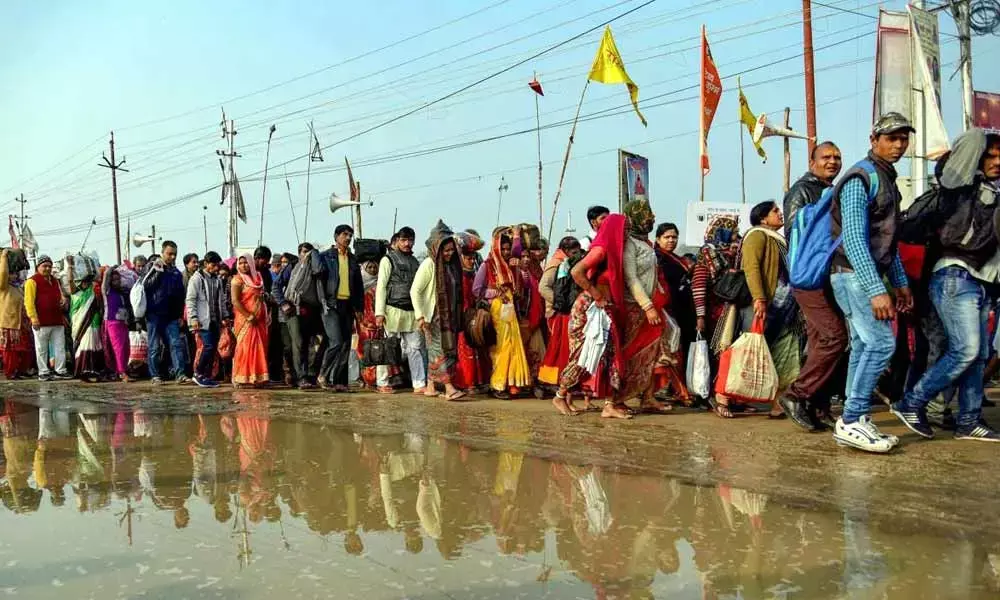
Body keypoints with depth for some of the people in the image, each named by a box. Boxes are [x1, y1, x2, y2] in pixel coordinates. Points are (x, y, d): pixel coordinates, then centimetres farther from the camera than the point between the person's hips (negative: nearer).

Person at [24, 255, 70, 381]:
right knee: (42, 349, 1)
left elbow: (60, 296, 31)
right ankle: (43, 373, 7)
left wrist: (63, 300, 6)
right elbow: (29, 301, -10)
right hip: (41, 323, -7)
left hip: (57, 321, 7)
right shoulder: (32, 281, -3)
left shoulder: (55, 281, 19)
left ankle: (61, 371, 12)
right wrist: (33, 317, -18)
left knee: (60, 347, 7)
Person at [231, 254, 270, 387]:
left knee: (260, 348, 4)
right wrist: (249, 316, -17)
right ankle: (240, 378, -3)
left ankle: (257, 377, 9)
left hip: (259, 320, 6)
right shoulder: (238, 280, -4)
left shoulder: (257, 278, 15)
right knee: (245, 347, -8)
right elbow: (235, 301, -13)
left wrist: (266, 316, 9)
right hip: (245, 320, -6)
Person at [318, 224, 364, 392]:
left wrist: (359, 307, 10)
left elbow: (359, 285, 19)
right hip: (331, 304, -5)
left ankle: (339, 381, 7)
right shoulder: (325, 257, 5)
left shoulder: (353, 259, 18)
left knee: (346, 345, 2)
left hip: (348, 305, 5)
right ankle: (324, 375, 0)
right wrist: (324, 302, -11)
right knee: (336, 342, -16)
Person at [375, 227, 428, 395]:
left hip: (412, 312, 5)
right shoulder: (388, 260, 1)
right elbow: (381, 287, -5)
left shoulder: (415, 261, 18)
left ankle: (420, 384, 2)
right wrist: (379, 313, -12)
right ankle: (383, 383, 9)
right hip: (393, 310, -5)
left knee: (416, 348, 1)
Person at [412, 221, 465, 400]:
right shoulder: (429, 264, -10)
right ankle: (449, 388, -16)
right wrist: (420, 316, -18)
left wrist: (458, 316, 15)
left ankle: (430, 386, 17)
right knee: (440, 349, -11)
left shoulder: (452, 265, 11)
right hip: (434, 316, -7)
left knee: (435, 351, 10)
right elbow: (415, 291, -12)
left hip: (450, 315, 7)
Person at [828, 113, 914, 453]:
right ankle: (852, 421, -10)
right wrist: (876, 289, -26)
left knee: (865, 347, 8)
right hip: (854, 275, -10)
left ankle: (853, 422, 13)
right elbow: (853, 238, -21)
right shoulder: (861, 178, -12)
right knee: (881, 342, -15)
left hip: (866, 276, 10)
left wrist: (900, 281, 19)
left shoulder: (887, 179, 18)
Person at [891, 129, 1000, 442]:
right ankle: (912, 403, -7)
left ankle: (969, 420, 12)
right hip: (956, 277, -8)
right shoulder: (961, 187, -3)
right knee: (965, 350, -15)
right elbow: (971, 140, -12)